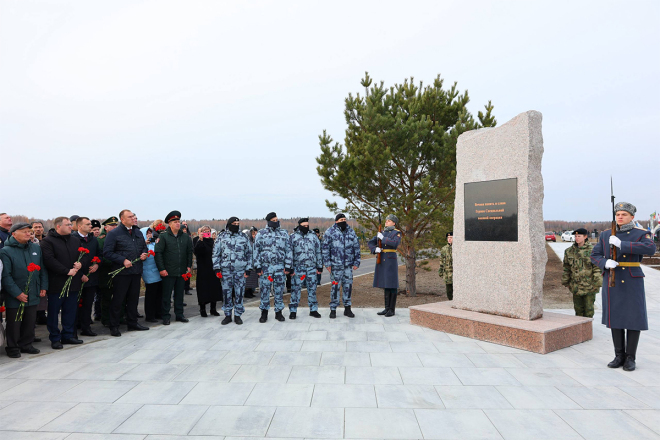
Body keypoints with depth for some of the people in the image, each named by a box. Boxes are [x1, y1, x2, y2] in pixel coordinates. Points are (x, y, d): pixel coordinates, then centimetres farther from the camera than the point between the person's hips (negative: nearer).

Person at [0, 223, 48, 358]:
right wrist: (17, 293, -17)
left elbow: (43, 269, 12)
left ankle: (26, 345, 28)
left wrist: (43, 287, 5)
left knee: (30, 322, 13)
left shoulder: (36, 248, 6)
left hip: (33, 295, 5)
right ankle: (12, 348, 22)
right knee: (14, 323, 7)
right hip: (14, 296, -4)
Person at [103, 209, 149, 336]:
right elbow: (107, 253, -12)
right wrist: (123, 261, -19)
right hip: (121, 272, -6)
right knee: (118, 300, 1)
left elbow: (144, 247, 23)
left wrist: (144, 254, 1)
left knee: (134, 298, 14)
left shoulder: (138, 232, 13)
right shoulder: (114, 233, -8)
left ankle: (132, 323, 27)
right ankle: (114, 326, 14)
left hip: (136, 271, 6)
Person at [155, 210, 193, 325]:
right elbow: (158, 253, -9)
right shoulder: (163, 236, -7)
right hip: (168, 272, -4)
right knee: (167, 294, 4)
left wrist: (189, 266, 7)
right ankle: (166, 316, 15)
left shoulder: (186, 237, 6)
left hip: (182, 271, 4)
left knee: (180, 294, 13)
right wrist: (161, 269, -12)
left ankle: (179, 314, 23)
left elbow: (190, 252, 13)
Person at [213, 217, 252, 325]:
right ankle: (227, 315, 18)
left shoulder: (244, 237, 7)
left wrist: (248, 268, 3)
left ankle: (238, 315, 15)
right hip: (225, 270, 0)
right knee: (226, 293, 6)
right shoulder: (222, 236, 5)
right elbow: (216, 253, 6)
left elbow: (249, 253, 10)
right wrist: (216, 268, -2)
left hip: (240, 270, 0)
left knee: (239, 293, 3)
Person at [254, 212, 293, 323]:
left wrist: (288, 266, 1)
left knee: (279, 290, 6)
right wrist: (258, 267, -3)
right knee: (264, 290, 4)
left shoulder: (283, 233, 8)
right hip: (266, 266, -1)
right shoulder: (261, 233, 4)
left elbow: (288, 250, 8)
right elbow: (256, 250, 3)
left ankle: (278, 312, 18)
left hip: (280, 267, 1)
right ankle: (264, 312, 16)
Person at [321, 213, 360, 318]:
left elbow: (356, 247, 14)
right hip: (335, 265, -4)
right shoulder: (330, 232, -2)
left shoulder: (351, 231, 10)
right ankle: (333, 309, 11)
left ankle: (347, 308, 20)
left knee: (348, 285, 8)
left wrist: (356, 262, 8)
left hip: (348, 265, 4)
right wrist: (327, 263, -6)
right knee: (335, 286, -1)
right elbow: (325, 248, -2)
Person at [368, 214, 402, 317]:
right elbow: (370, 243, 11)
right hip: (382, 260, 6)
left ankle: (392, 309, 5)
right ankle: (387, 308, 16)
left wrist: (383, 238, -17)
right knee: (386, 285, 10)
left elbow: (395, 243, -21)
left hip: (391, 260, -6)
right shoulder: (382, 232, 14)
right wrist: (375, 249, -9)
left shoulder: (397, 233, -2)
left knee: (392, 285, -2)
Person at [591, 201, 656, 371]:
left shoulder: (641, 234, -2)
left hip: (632, 282, -3)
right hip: (612, 282, 3)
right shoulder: (606, 235, 7)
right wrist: (605, 263, -18)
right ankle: (619, 356, 17)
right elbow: (595, 255, 4)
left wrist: (622, 244, -29)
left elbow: (651, 249, -23)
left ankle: (630, 358, 13)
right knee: (615, 317, 7)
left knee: (633, 318, 0)